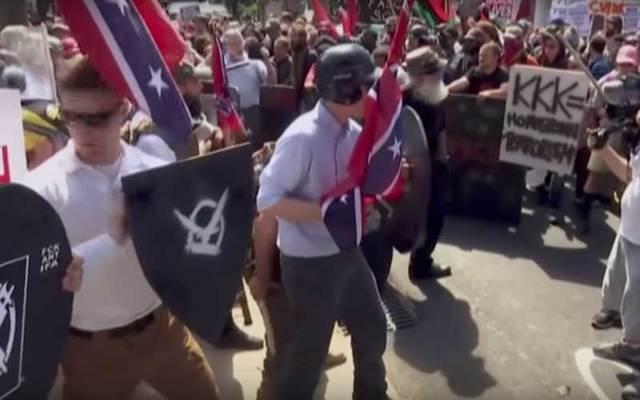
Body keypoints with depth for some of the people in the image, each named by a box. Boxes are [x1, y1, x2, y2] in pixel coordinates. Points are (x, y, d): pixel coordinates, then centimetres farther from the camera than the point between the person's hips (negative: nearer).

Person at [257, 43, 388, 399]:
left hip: (348, 253, 8)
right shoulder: (303, 137, -24)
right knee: (311, 347, 11)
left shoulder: (355, 132, 0)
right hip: (308, 262, -8)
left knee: (373, 329, 22)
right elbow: (268, 201, -24)